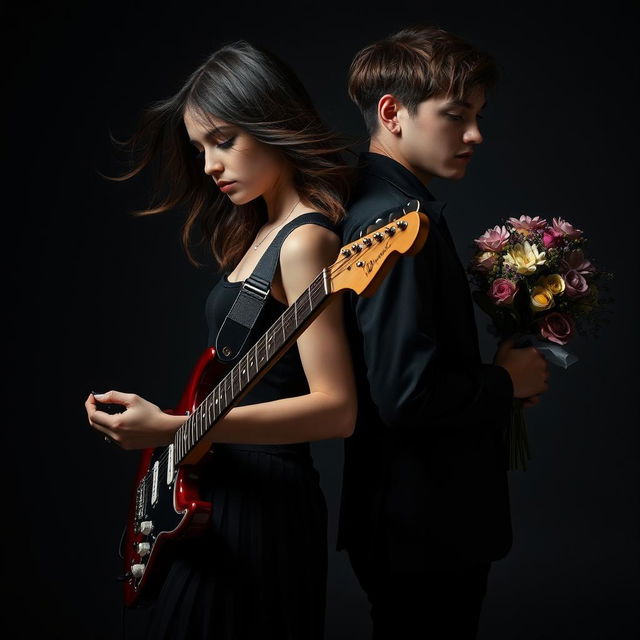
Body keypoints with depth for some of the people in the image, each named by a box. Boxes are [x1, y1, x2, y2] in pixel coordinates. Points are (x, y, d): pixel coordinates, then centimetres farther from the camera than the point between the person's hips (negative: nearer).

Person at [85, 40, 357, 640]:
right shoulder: (260, 230, 12)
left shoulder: (304, 240, -17)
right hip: (223, 491, 9)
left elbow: (336, 408, -23)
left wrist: (172, 429, -25)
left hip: (263, 505, -9)